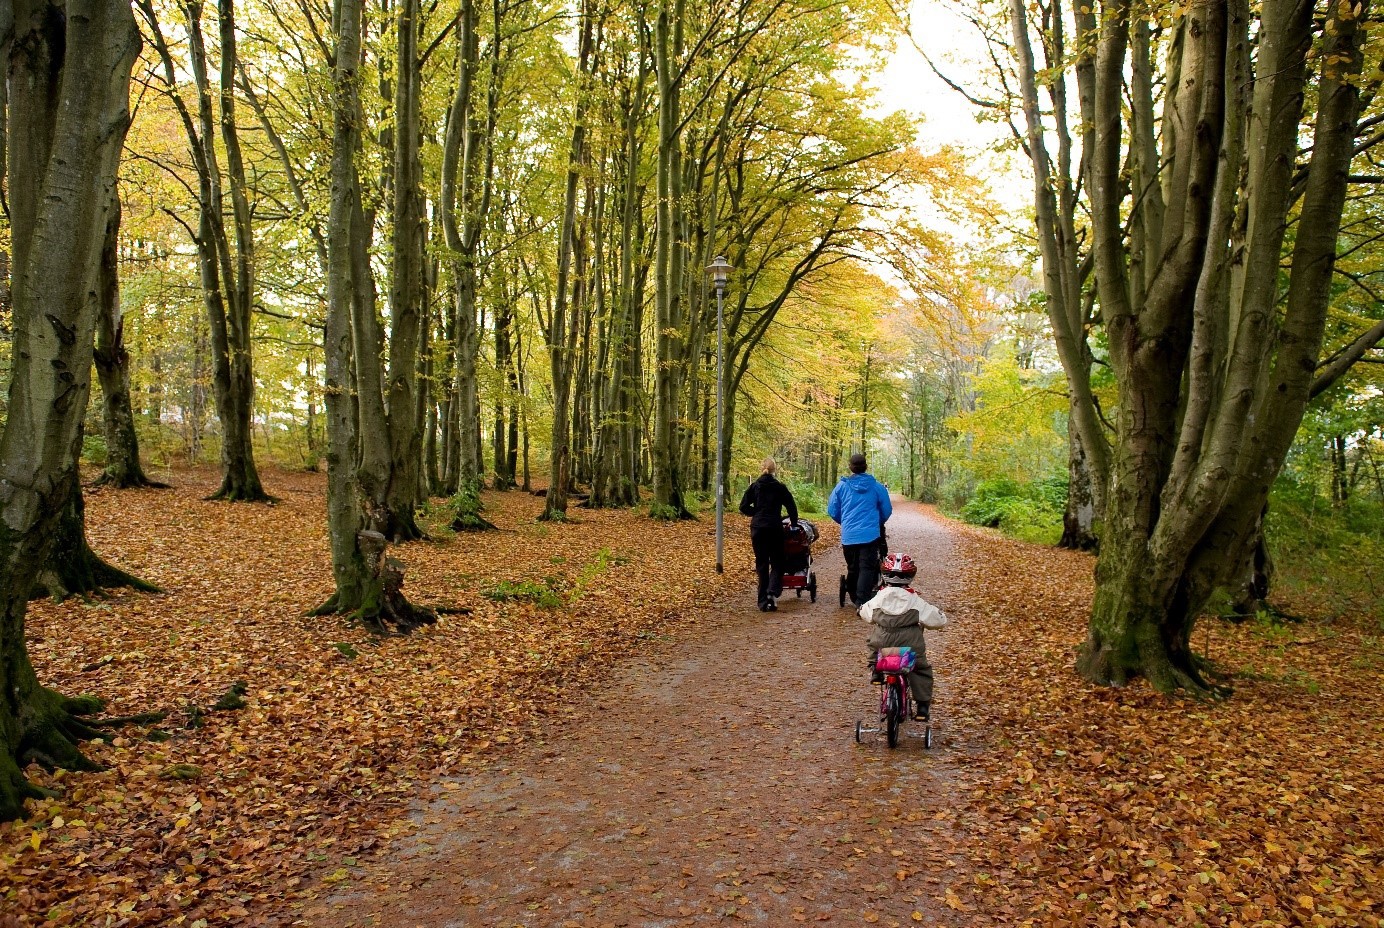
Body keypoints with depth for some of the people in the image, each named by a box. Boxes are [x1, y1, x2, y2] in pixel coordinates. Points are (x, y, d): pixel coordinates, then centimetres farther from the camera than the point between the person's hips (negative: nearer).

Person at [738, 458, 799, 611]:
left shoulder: (754, 487, 2)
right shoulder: (780, 487, 0)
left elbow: (743, 507, 0)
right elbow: (791, 507, 2)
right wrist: (793, 523, 18)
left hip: (757, 528, 1)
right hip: (775, 528, -1)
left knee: (761, 564, 7)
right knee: (777, 562, 8)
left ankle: (763, 601, 6)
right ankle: (772, 592, -15)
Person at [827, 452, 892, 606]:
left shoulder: (841, 486, 1)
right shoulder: (877, 486, 1)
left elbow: (832, 511, 7)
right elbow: (887, 510, 10)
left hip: (848, 535, 2)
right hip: (870, 535, -2)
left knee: (852, 568, 16)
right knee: (867, 568, -5)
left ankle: (854, 598, 27)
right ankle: (862, 602, -15)